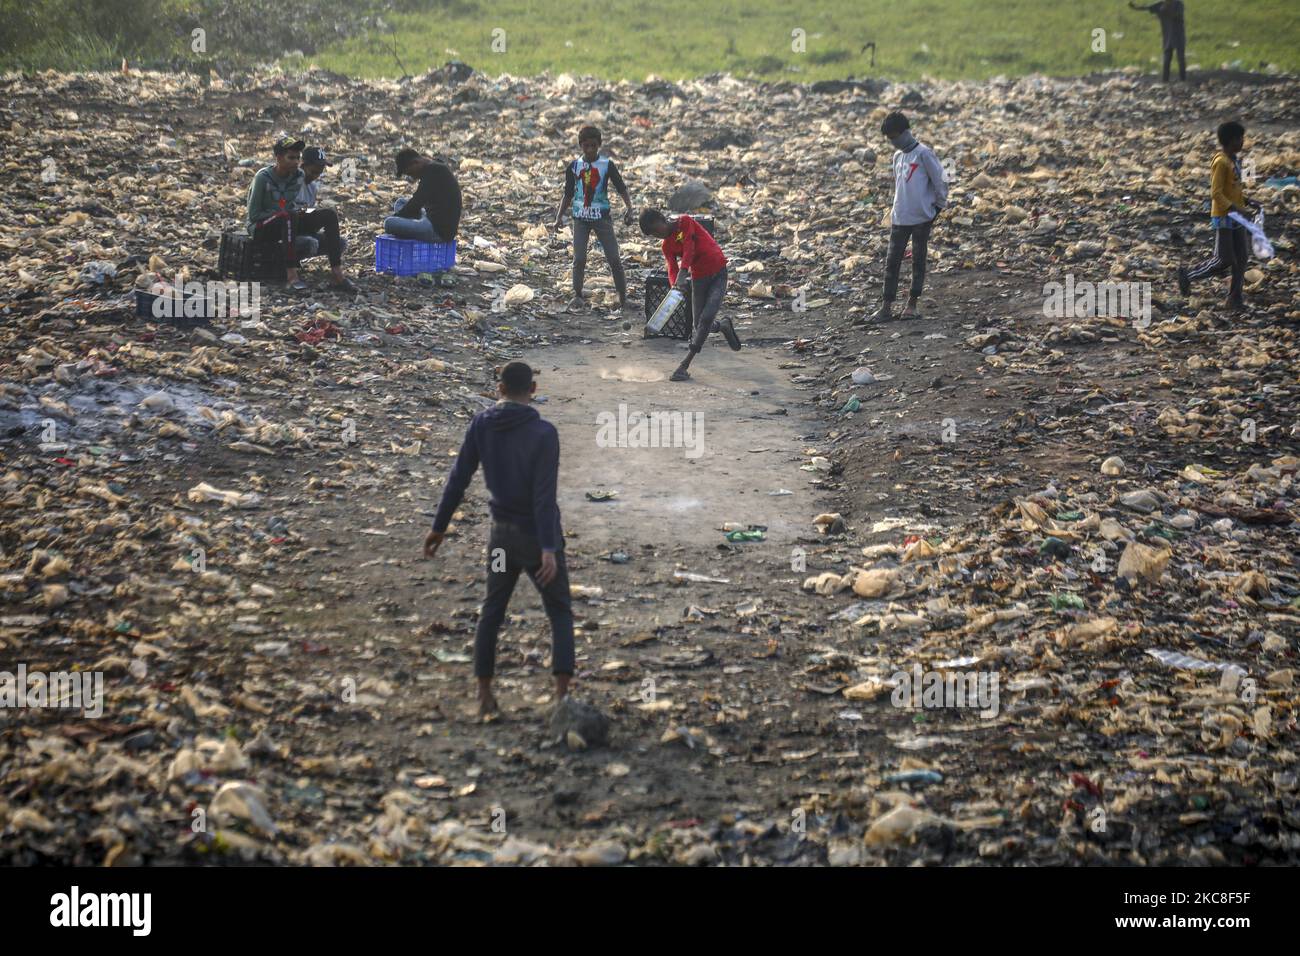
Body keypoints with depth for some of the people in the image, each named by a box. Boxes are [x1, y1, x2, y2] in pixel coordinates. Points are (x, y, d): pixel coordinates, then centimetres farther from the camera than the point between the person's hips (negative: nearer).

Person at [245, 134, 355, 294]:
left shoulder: (298, 176, 1)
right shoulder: (263, 177, -16)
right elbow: (253, 214, -15)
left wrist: (298, 212, -6)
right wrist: (285, 213, -19)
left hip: (287, 224, 7)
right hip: (260, 229, -7)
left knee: (329, 215, -12)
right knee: (289, 216, -39)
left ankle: (336, 274, -22)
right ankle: (291, 275, -43)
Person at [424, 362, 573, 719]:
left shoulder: (481, 424, -5)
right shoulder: (544, 432, -18)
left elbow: (458, 479, -1)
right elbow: (544, 495, -24)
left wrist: (439, 527, 8)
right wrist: (549, 549, -26)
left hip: (502, 532, 4)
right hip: (538, 535, -4)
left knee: (492, 612, 19)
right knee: (560, 614, 8)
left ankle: (485, 696, 17)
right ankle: (562, 694, -8)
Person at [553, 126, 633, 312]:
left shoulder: (607, 165, -3)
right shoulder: (573, 167, 3)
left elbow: (621, 188, -3)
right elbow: (568, 195, 11)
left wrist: (629, 209, -19)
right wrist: (559, 216, 1)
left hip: (602, 217, -1)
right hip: (580, 218, 2)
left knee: (614, 258, -5)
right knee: (579, 258, -8)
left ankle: (623, 297, 4)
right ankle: (577, 296, 3)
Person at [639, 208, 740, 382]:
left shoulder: (685, 222, -9)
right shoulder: (667, 246, 3)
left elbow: (689, 247, -23)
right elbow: (672, 268, -11)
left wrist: (683, 272, -37)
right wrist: (675, 285, -34)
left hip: (718, 274, -5)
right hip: (699, 279, 5)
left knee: (706, 318, -17)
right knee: (700, 325, 2)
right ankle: (723, 325, 36)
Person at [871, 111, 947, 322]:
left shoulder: (924, 154, -9)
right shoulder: (897, 157, 13)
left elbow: (940, 182, -7)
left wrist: (938, 206, -4)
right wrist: (897, 209, 17)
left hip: (922, 218, -6)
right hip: (899, 218, 6)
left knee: (918, 261, 3)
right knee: (892, 262, 2)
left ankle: (912, 304, 9)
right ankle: (887, 306, 3)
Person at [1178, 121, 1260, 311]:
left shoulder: (1234, 160, 11)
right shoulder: (1221, 162, -17)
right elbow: (1216, 194, -21)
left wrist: (1247, 201, 8)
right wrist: (1236, 209, -28)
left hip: (1236, 218, 9)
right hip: (1223, 218, -9)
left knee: (1241, 258, 5)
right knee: (1224, 261, -5)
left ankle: (1235, 298, 12)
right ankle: (1188, 275, 12)